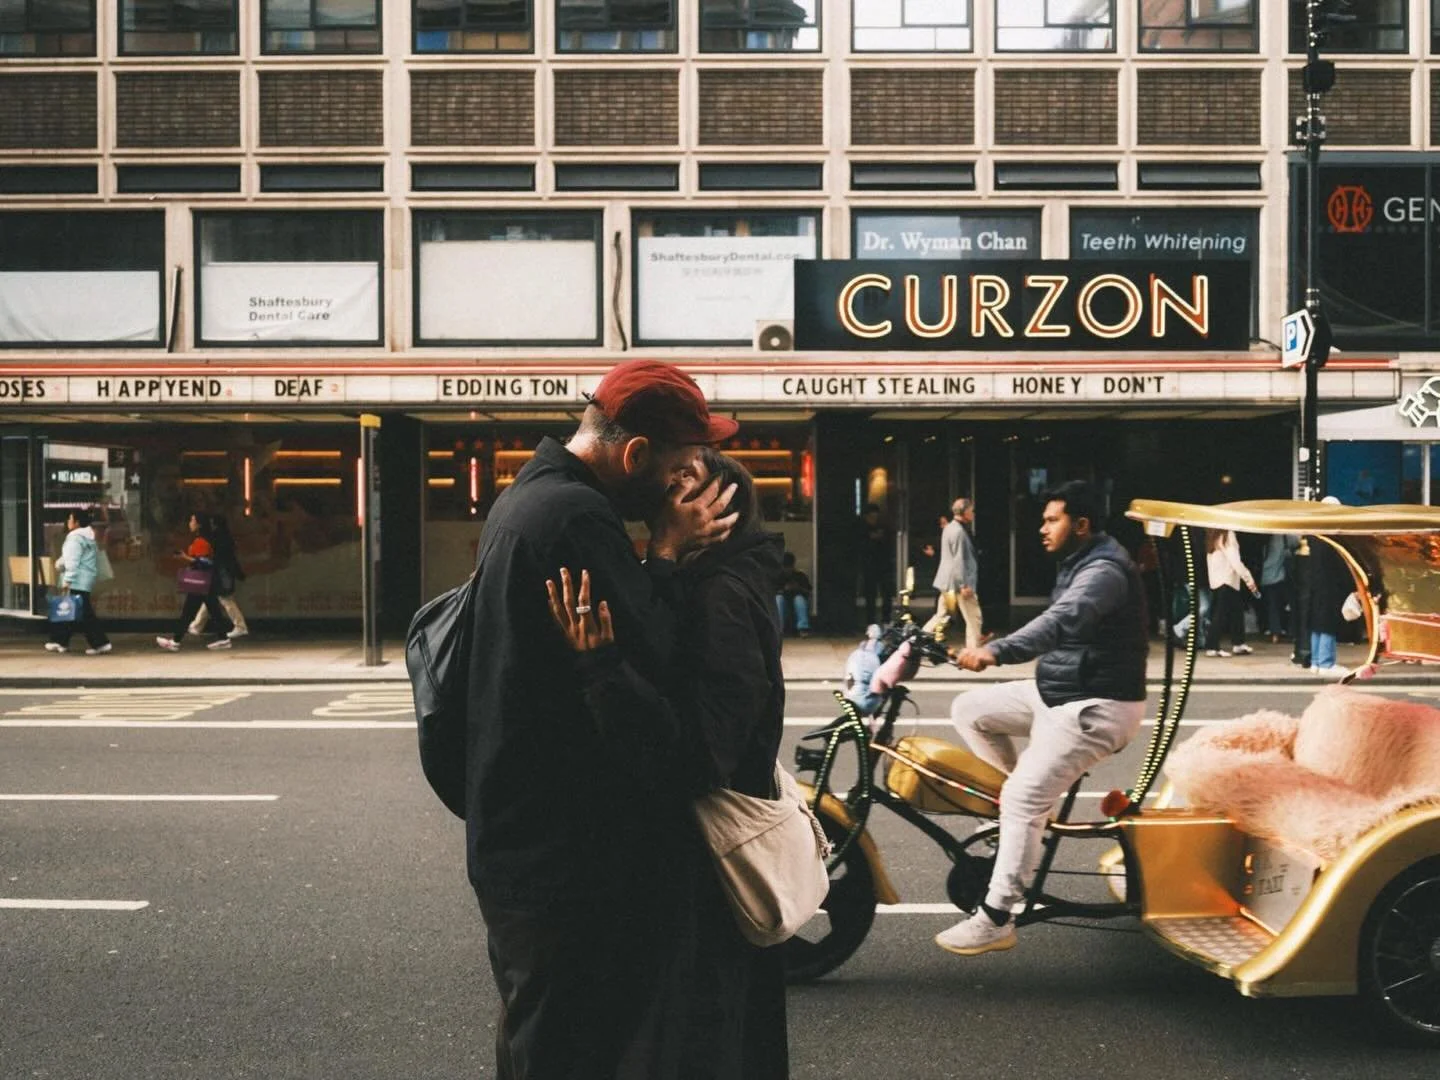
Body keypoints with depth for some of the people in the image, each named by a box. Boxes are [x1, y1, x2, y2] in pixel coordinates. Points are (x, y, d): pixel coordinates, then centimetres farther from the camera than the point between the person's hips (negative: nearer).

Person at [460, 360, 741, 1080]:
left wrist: (662, 552, 3)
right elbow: (647, 663, -23)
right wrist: (667, 552, -11)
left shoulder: (525, 496, 13)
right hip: (571, 864, -11)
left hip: (518, 844, 11)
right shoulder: (576, 516, -21)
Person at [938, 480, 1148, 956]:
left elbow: (1062, 620, -40)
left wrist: (996, 651, -52)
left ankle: (995, 921, -12)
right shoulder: (1078, 563, 12)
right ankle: (1019, 798, 14)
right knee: (969, 710, 4)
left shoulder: (1104, 570, -21)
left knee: (1023, 800, -17)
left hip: (1095, 706, -10)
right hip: (1057, 691, 10)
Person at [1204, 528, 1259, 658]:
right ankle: (1212, 647, -3)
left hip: (1216, 579, 8)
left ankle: (1238, 644, 21)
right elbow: (1234, 560, -20)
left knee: (1236, 610, 15)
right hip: (1226, 579, -8)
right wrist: (1248, 578, -18)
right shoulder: (1226, 534, -16)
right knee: (1221, 615, -5)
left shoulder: (1213, 535, 9)